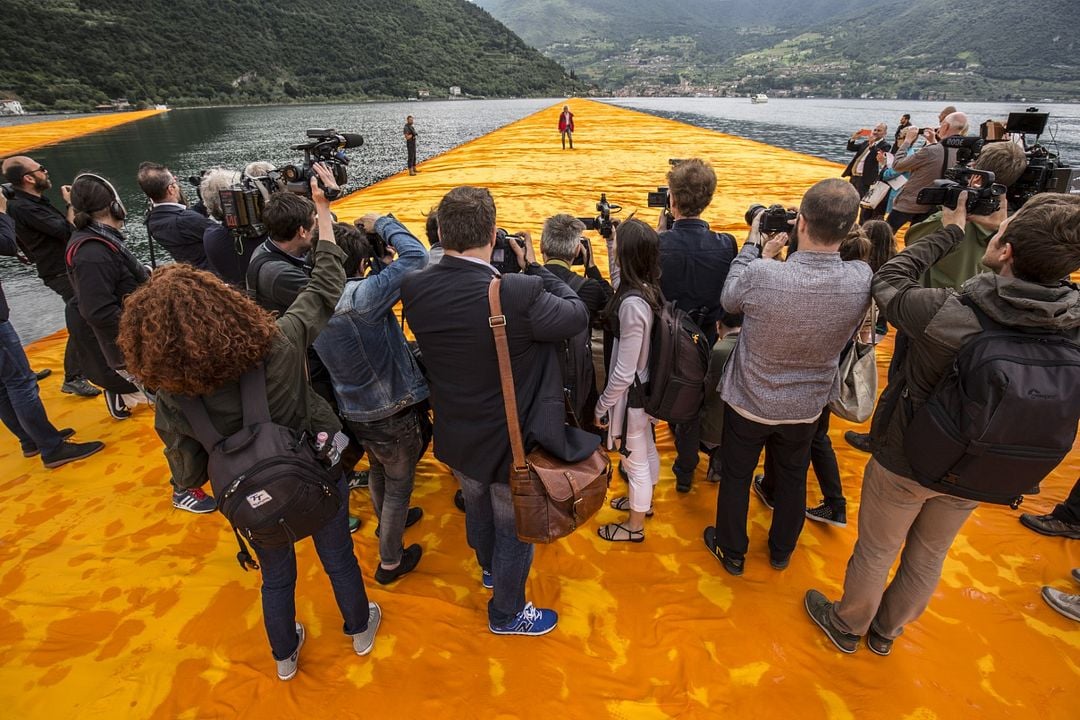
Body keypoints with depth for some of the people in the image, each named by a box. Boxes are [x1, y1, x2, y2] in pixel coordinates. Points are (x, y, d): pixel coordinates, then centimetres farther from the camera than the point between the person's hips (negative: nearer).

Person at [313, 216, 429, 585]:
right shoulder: (362, 296, -30)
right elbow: (415, 255, -27)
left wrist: (382, 262, -5)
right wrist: (382, 223, -13)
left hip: (355, 412, 7)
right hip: (392, 413, -7)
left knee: (378, 470, 31)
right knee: (399, 485, 14)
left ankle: (387, 522, 57)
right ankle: (390, 563, 32)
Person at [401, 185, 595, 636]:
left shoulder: (415, 289, -17)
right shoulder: (520, 293, -33)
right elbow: (578, 315, -16)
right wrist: (534, 268, -6)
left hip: (456, 439, 6)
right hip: (512, 443, -5)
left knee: (477, 508, 33)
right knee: (515, 530, 21)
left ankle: (489, 568, 62)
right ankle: (506, 613, 45)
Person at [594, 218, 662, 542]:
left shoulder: (632, 304, -32)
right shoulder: (648, 288, -6)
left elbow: (624, 372, -27)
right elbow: (618, 278, 21)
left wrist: (602, 406, -14)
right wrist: (612, 242, 13)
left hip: (631, 393, -9)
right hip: (646, 387, 9)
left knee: (636, 461, 12)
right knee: (647, 451, 28)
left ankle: (635, 527, 34)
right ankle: (643, 501, 52)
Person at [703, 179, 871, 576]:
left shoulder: (761, 274, -33)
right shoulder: (863, 281, -22)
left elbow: (729, 299, -10)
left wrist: (755, 245, -1)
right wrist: (773, 257, -4)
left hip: (749, 400, -3)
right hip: (807, 405, 3)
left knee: (736, 476, 20)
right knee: (793, 477, 26)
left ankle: (731, 552, 41)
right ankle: (782, 550, 49)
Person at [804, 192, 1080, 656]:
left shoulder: (949, 315, -33)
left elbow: (887, 283, -16)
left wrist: (949, 233, -6)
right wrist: (1007, 233, -2)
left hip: (905, 461, -4)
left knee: (876, 551, 19)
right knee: (928, 557, 26)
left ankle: (847, 626, 44)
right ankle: (885, 631, 51)